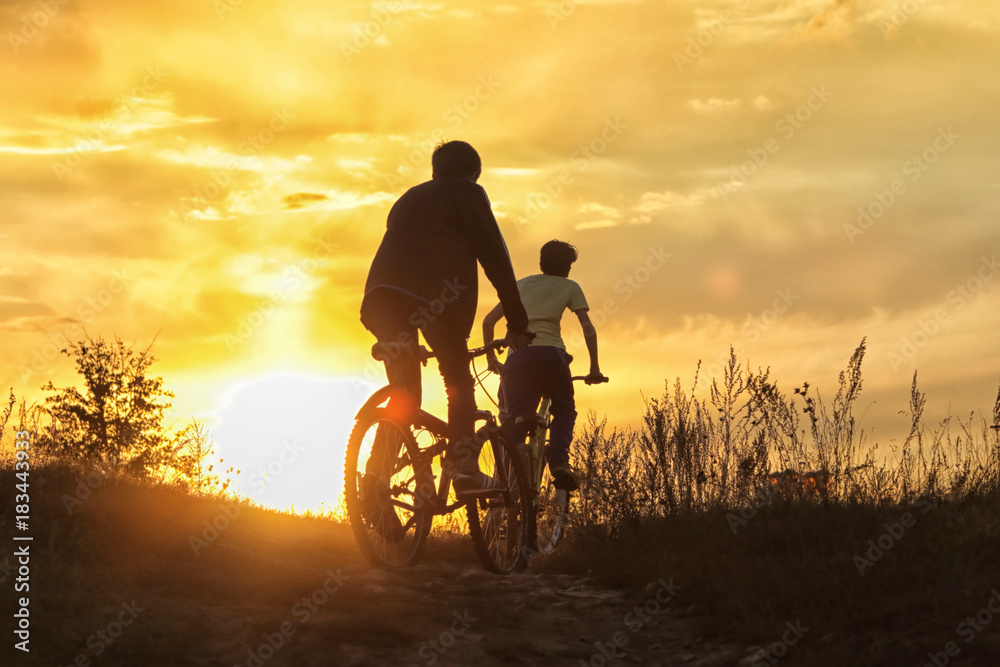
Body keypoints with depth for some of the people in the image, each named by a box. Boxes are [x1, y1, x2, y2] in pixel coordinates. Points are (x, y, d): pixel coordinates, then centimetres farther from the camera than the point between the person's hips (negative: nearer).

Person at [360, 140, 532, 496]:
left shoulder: (408, 199, 36)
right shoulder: (467, 193, 17)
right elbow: (493, 254, 10)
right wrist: (517, 322, 11)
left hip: (381, 293, 5)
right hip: (433, 292, -5)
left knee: (403, 394, 13)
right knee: (459, 383, 7)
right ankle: (464, 469, -6)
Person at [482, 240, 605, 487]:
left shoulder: (521, 284, 29)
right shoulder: (569, 287, 20)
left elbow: (488, 321, 24)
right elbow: (588, 328, 10)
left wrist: (491, 359, 32)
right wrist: (594, 368, 14)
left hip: (517, 356, 2)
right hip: (550, 353, -2)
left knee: (513, 422, 4)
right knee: (564, 411, 17)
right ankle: (558, 460, -9)